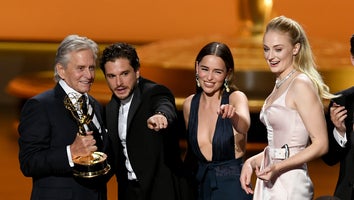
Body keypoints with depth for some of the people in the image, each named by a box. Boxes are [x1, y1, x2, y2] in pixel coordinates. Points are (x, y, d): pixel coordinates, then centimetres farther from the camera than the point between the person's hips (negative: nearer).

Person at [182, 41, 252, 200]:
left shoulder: (236, 98, -10)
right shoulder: (189, 104, 2)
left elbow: (244, 127, -33)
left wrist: (232, 114, -53)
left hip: (233, 187, -4)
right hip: (201, 187, 4)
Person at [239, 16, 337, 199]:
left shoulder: (301, 84, -12)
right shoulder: (279, 85, 13)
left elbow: (321, 145, -14)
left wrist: (278, 167, -21)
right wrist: (252, 161, 5)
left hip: (289, 184, -8)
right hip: (269, 182, 8)